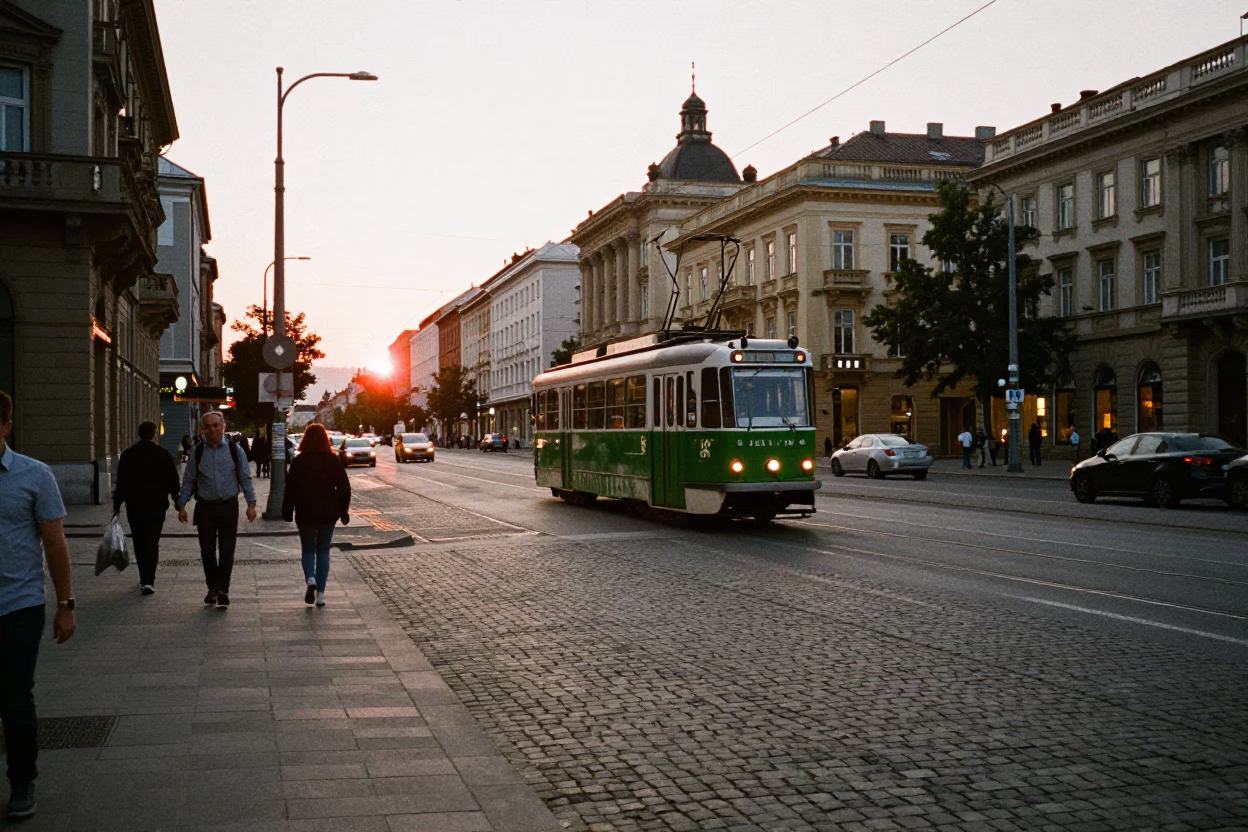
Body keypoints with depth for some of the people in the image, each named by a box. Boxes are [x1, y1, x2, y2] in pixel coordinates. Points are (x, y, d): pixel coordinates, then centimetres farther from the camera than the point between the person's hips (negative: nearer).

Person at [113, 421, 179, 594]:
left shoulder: (127, 455, 1)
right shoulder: (163, 455, -5)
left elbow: (121, 482, 2)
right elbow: (173, 481, -2)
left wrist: (117, 504, 8)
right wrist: (178, 501, 10)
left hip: (134, 506, 2)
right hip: (156, 505, -2)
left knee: (139, 543, 14)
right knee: (152, 542, -1)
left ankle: (144, 578, 20)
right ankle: (148, 580, -12)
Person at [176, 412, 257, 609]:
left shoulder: (234, 450, 2)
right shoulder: (197, 452, 4)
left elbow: (245, 478, 4)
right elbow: (188, 481, 8)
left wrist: (251, 504, -2)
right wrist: (182, 505, 3)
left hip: (228, 506, -1)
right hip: (205, 507, 1)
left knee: (227, 550, -5)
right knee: (207, 550, 5)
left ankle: (223, 590, 0)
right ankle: (212, 588, 20)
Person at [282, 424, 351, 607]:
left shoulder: (299, 461, -6)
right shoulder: (333, 460, -2)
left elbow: (291, 489, -5)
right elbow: (344, 487, -1)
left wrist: (288, 511, 4)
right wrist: (343, 511, 8)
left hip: (305, 513, -1)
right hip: (328, 513, 1)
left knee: (308, 550, 13)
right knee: (323, 552, 10)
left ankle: (310, 579, -15)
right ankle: (320, 593, 5)